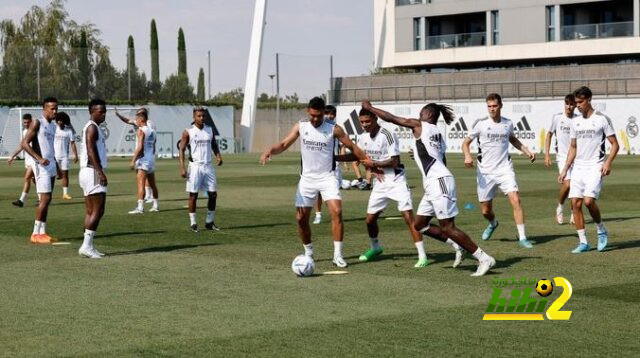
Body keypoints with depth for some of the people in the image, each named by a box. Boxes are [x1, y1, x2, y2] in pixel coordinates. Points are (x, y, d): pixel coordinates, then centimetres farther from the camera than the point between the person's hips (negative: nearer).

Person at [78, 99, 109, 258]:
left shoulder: (94, 128, 20)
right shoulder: (92, 127, -12)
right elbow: (91, 150, -21)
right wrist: (100, 172, -27)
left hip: (90, 172, 11)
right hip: (93, 172, -11)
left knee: (91, 211, 9)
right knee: (98, 211, -11)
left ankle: (88, 246, 10)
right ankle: (87, 246, -14)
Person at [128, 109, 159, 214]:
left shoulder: (141, 131, -11)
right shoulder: (152, 131, 14)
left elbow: (139, 147, -19)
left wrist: (133, 160, -18)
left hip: (143, 160, -9)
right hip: (152, 160, 9)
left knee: (141, 184, -12)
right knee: (152, 185, 16)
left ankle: (140, 207, -19)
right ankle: (155, 206, 22)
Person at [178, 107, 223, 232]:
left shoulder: (210, 130, 8)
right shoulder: (188, 132, -4)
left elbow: (214, 145, 17)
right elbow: (181, 149, -5)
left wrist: (218, 156, -3)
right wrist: (182, 167, -13)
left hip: (208, 166, 4)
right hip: (195, 166, -4)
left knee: (213, 194, 3)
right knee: (193, 195, -1)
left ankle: (209, 222, 15)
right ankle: (193, 223, 7)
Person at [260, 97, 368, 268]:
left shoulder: (333, 129, -7)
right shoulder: (300, 127, -1)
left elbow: (353, 147, -1)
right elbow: (284, 144, -7)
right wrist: (270, 151, -27)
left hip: (327, 177, -2)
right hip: (307, 178, 3)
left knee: (336, 212, -20)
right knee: (301, 218, 3)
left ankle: (338, 255, -14)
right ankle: (308, 253, 24)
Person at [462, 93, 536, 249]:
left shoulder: (508, 123, 5)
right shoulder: (480, 124, -5)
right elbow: (466, 142, 1)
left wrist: (527, 151, 16)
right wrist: (467, 156, -19)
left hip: (505, 170, 1)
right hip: (485, 172, -1)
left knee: (515, 200, -18)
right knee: (486, 211, 5)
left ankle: (522, 237, -12)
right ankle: (493, 224, 42)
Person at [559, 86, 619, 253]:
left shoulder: (602, 119, -4)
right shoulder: (575, 122, 12)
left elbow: (615, 144, -2)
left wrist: (608, 162, -17)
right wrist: (565, 169, 14)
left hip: (595, 167, -6)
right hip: (578, 167, 6)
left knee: (588, 200, -20)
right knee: (575, 203, -3)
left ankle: (602, 231, 6)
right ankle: (583, 242, 5)